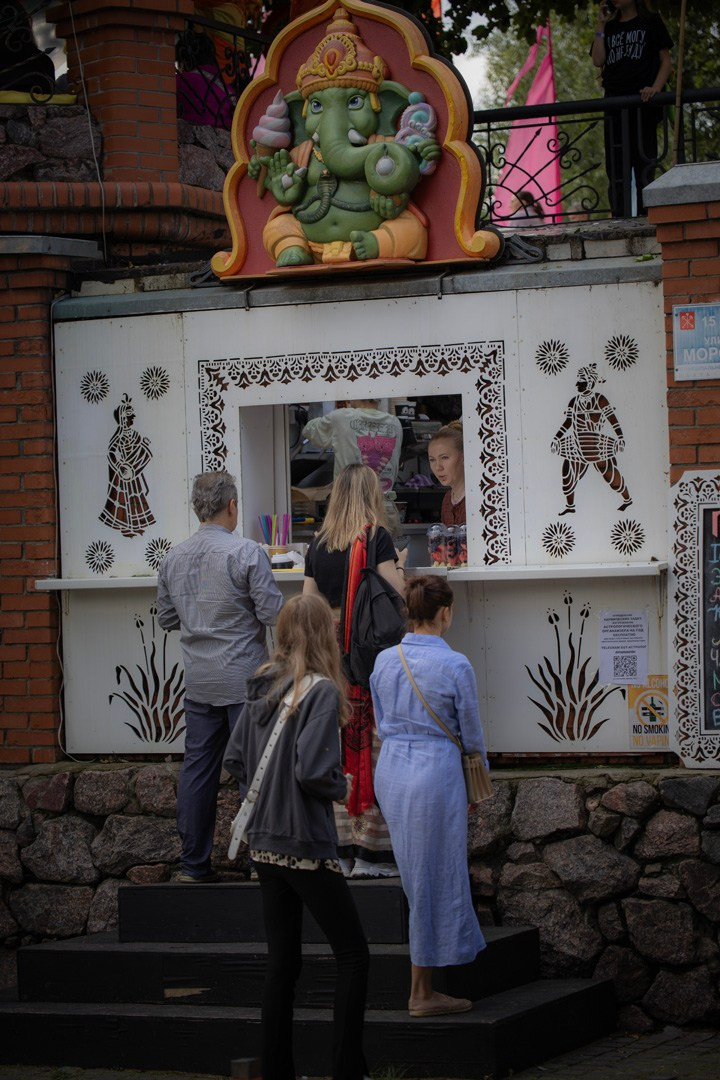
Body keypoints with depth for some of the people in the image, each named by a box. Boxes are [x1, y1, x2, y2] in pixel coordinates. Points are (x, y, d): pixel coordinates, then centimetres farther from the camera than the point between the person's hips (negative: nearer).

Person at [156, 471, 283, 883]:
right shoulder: (246, 552, -13)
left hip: (198, 681, 5)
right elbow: (273, 613, -14)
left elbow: (167, 618, 14)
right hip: (244, 678, -5)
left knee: (198, 768, 8)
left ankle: (194, 863, 12)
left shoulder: (174, 558, 5)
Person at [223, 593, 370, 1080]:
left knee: (282, 962, 12)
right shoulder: (321, 691, -16)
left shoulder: (262, 689, 7)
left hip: (266, 841, 8)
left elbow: (235, 760, 11)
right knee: (353, 953, 3)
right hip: (306, 844, -7)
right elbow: (312, 771, -23)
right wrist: (342, 787, -4)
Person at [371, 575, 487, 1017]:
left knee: (417, 873, 19)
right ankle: (423, 992, 8)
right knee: (436, 878, 3)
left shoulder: (384, 662, 4)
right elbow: (472, 735, -3)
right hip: (437, 773, -6)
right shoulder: (455, 666, -12)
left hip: (391, 770, 6)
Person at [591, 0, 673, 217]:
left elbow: (666, 61, 3)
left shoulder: (651, 22, 6)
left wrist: (655, 87, -13)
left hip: (643, 102, -4)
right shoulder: (609, 28, 16)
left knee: (643, 160, -5)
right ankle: (619, 219, 2)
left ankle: (646, 214, -5)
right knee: (615, 165, 1)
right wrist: (600, 26, 1)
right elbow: (598, 60, 2)